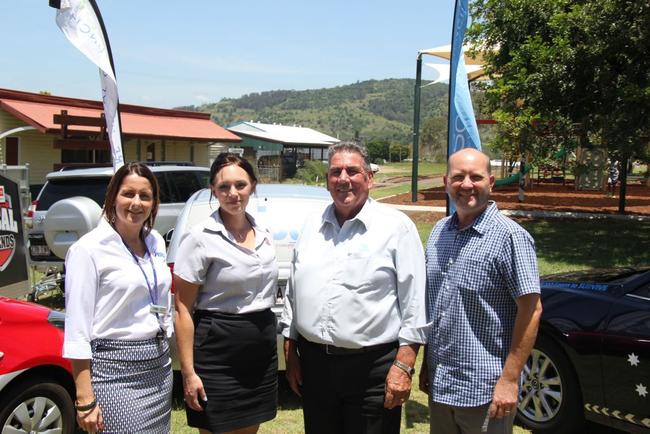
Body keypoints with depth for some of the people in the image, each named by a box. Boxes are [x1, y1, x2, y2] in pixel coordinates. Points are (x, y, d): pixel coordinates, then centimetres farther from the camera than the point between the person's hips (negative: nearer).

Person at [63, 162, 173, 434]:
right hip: (115, 371, -6)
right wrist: (85, 400, -15)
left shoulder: (156, 242, 7)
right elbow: (77, 331, -13)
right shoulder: (88, 249, -11)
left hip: (160, 366, 6)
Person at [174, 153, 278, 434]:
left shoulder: (264, 236, 8)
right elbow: (183, 309, -11)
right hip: (217, 351, -6)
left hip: (262, 350, 6)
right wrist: (188, 372, -15)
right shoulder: (202, 238, -10)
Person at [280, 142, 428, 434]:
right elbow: (292, 292, 14)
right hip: (313, 364, 5)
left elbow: (414, 301, -7)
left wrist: (404, 366, -12)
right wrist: (290, 353, 12)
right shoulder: (311, 227, 10)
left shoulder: (397, 226, -4)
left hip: (372, 367, -4)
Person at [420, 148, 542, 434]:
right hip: (438, 385, 6)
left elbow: (531, 309, -15)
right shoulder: (439, 231, 7)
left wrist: (509, 380, -18)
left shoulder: (510, 236, -13)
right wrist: (427, 364, 14)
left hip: (485, 391, -6)